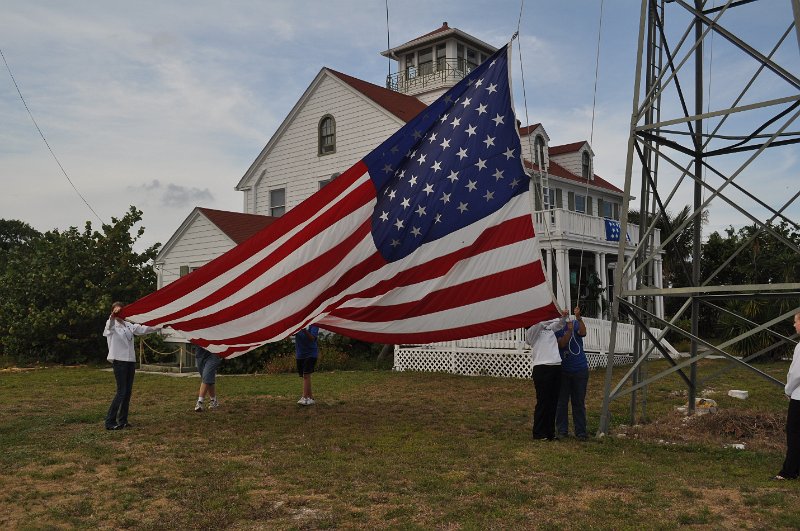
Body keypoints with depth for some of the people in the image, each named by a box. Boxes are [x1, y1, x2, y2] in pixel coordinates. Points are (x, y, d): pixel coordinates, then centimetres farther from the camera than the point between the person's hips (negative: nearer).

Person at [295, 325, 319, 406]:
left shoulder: (313, 324, -8)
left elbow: (312, 338, -19)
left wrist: (304, 331, -36)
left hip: (311, 353, -5)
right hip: (300, 354, 5)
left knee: (306, 375, -15)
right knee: (304, 376, 9)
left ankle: (305, 398, -19)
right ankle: (311, 398, 18)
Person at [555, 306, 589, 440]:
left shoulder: (576, 324, 0)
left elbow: (583, 333, -21)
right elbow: (561, 344, -17)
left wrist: (579, 318, -35)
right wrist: (569, 330, -32)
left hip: (580, 369, 0)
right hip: (563, 370, 0)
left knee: (579, 402, 5)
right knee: (562, 402, 5)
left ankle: (580, 432, 10)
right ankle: (562, 430, 14)